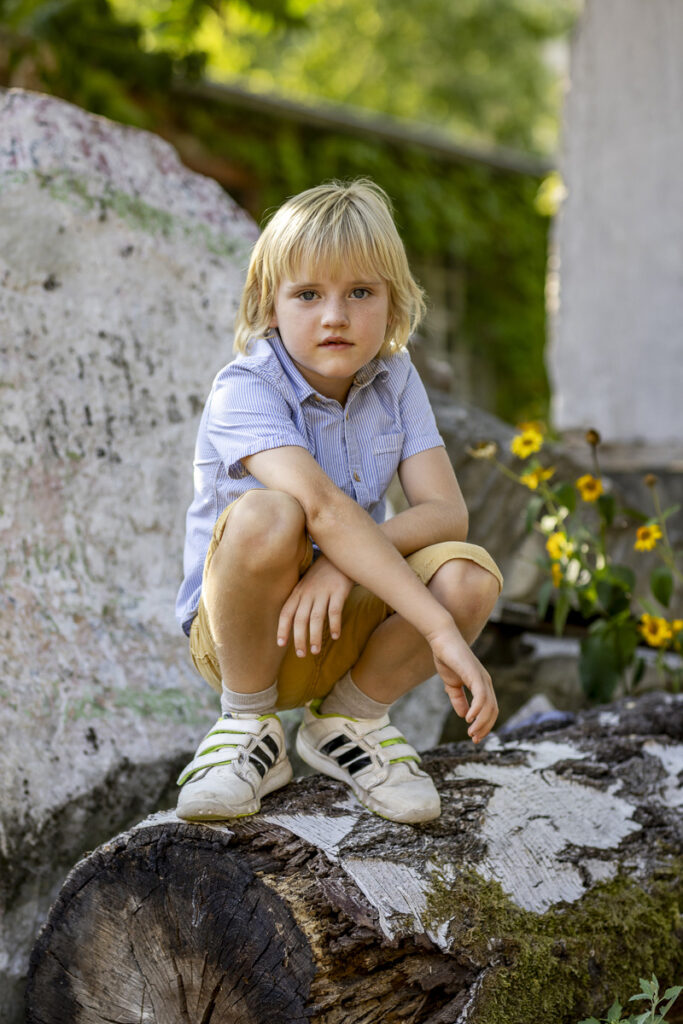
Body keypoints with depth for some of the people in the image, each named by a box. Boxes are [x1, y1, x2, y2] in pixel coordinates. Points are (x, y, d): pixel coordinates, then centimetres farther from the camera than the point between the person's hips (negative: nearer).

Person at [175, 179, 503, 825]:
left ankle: (347, 719, 3)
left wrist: (345, 561, -32)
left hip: (343, 624, 4)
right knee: (265, 517, -36)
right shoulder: (245, 390, -20)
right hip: (237, 627, -4)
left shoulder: (394, 379, -2)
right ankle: (249, 724, -10)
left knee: (471, 577, -25)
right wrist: (443, 631, -43)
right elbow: (323, 506, -36)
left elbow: (446, 511, -13)